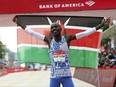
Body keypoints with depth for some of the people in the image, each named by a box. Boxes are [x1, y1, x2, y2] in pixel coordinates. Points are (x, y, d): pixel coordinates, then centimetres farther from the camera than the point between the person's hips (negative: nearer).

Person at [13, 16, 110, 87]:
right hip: (54, 76, 1)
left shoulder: (67, 38, -4)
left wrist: (101, 25, -11)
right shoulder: (49, 40, 0)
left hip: (66, 75, -1)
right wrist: (19, 23, 5)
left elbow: (85, 33, -7)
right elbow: (32, 32, 3)